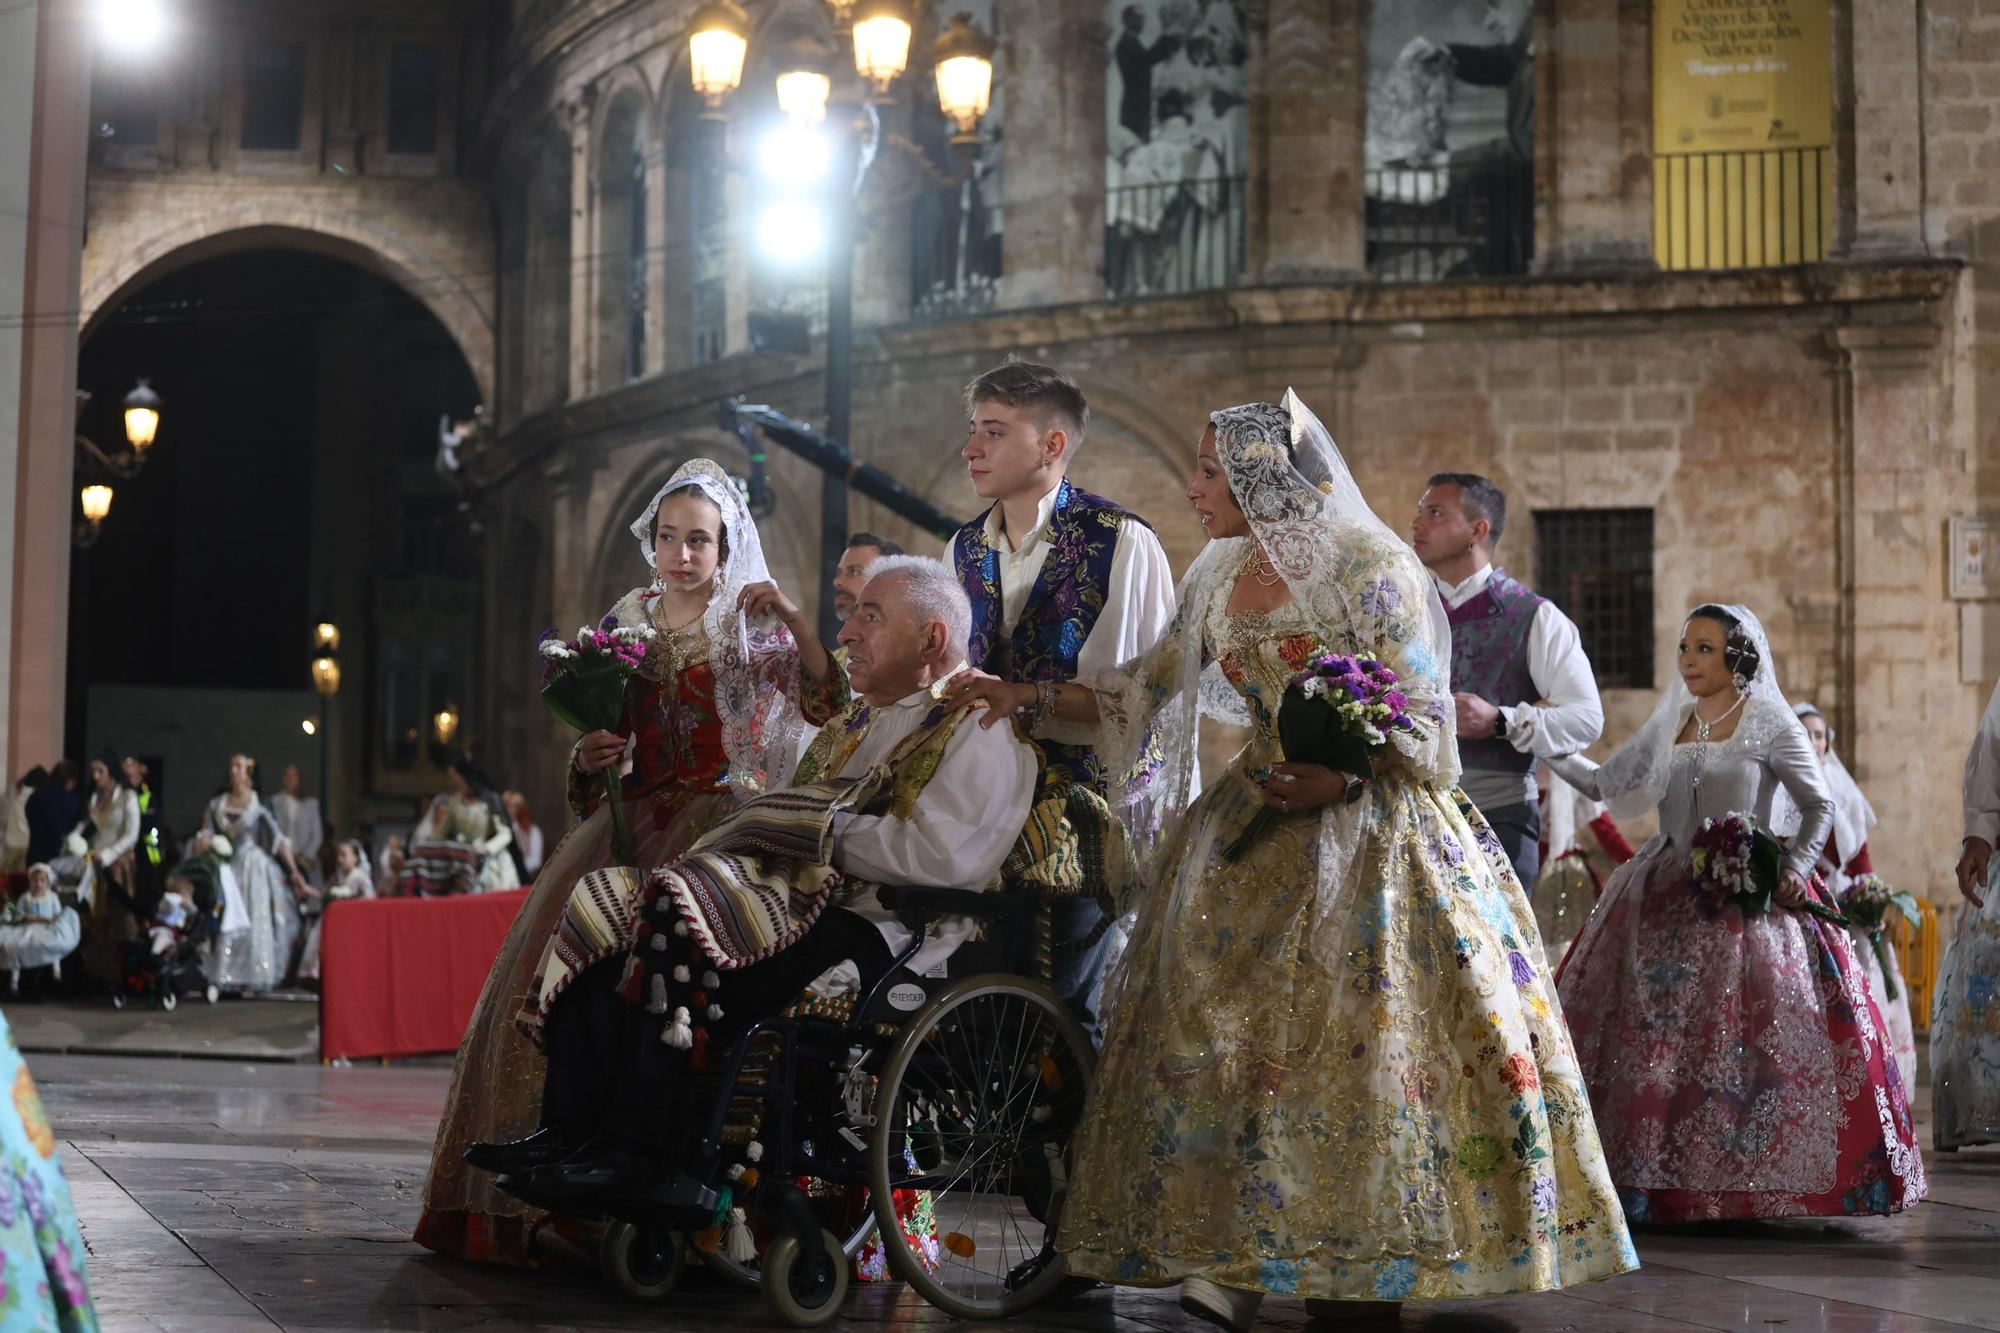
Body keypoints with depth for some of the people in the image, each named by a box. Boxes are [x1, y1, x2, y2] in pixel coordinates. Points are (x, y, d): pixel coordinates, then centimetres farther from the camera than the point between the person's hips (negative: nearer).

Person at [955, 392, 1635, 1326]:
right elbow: (1145, 692, 17)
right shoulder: (1219, 583, 12)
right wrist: (1028, 699, 10)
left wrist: (1341, 777, -23)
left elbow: (1424, 716, -10)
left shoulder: (1368, 570, -8)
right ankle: (1238, 1257, 1)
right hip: (1256, 827, 6)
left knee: (1360, 1034, -10)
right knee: (1230, 1032, -2)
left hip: (1363, 823, -6)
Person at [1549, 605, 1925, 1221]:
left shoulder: (1770, 724, -1)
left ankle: (1758, 1181, -3)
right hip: (1668, 904, 5)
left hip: (1750, 902, -5)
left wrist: (1795, 868, -12)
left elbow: (1820, 805, 1)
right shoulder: (1668, 728, 13)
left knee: (1750, 1044, -10)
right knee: (1653, 1040, 0)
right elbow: (1604, 784, 14)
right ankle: (1649, 1178, 3)